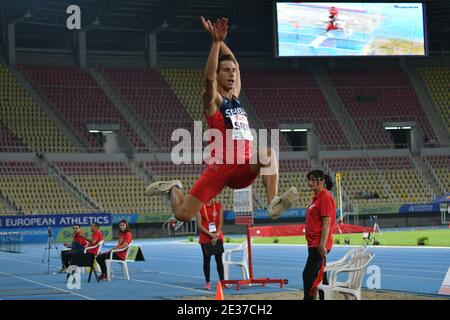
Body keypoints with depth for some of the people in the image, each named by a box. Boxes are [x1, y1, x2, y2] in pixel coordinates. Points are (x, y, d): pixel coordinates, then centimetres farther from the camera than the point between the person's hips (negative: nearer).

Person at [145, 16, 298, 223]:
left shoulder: (235, 97, 18)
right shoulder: (213, 100, -1)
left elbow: (234, 64, 23)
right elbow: (209, 78, -21)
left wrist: (220, 41, 12)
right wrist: (216, 41, -25)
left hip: (244, 169, 5)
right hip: (221, 167, -5)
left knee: (268, 152, -27)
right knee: (183, 215, -6)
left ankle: (273, 203, -37)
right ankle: (173, 189, 29)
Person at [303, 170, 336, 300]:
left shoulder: (325, 197, -12)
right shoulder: (316, 198, 16)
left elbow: (326, 223, -18)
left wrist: (322, 245, -22)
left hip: (319, 245, -10)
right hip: (314, 244, 10)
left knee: (308, 275, -10)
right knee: (319, 276, 11)